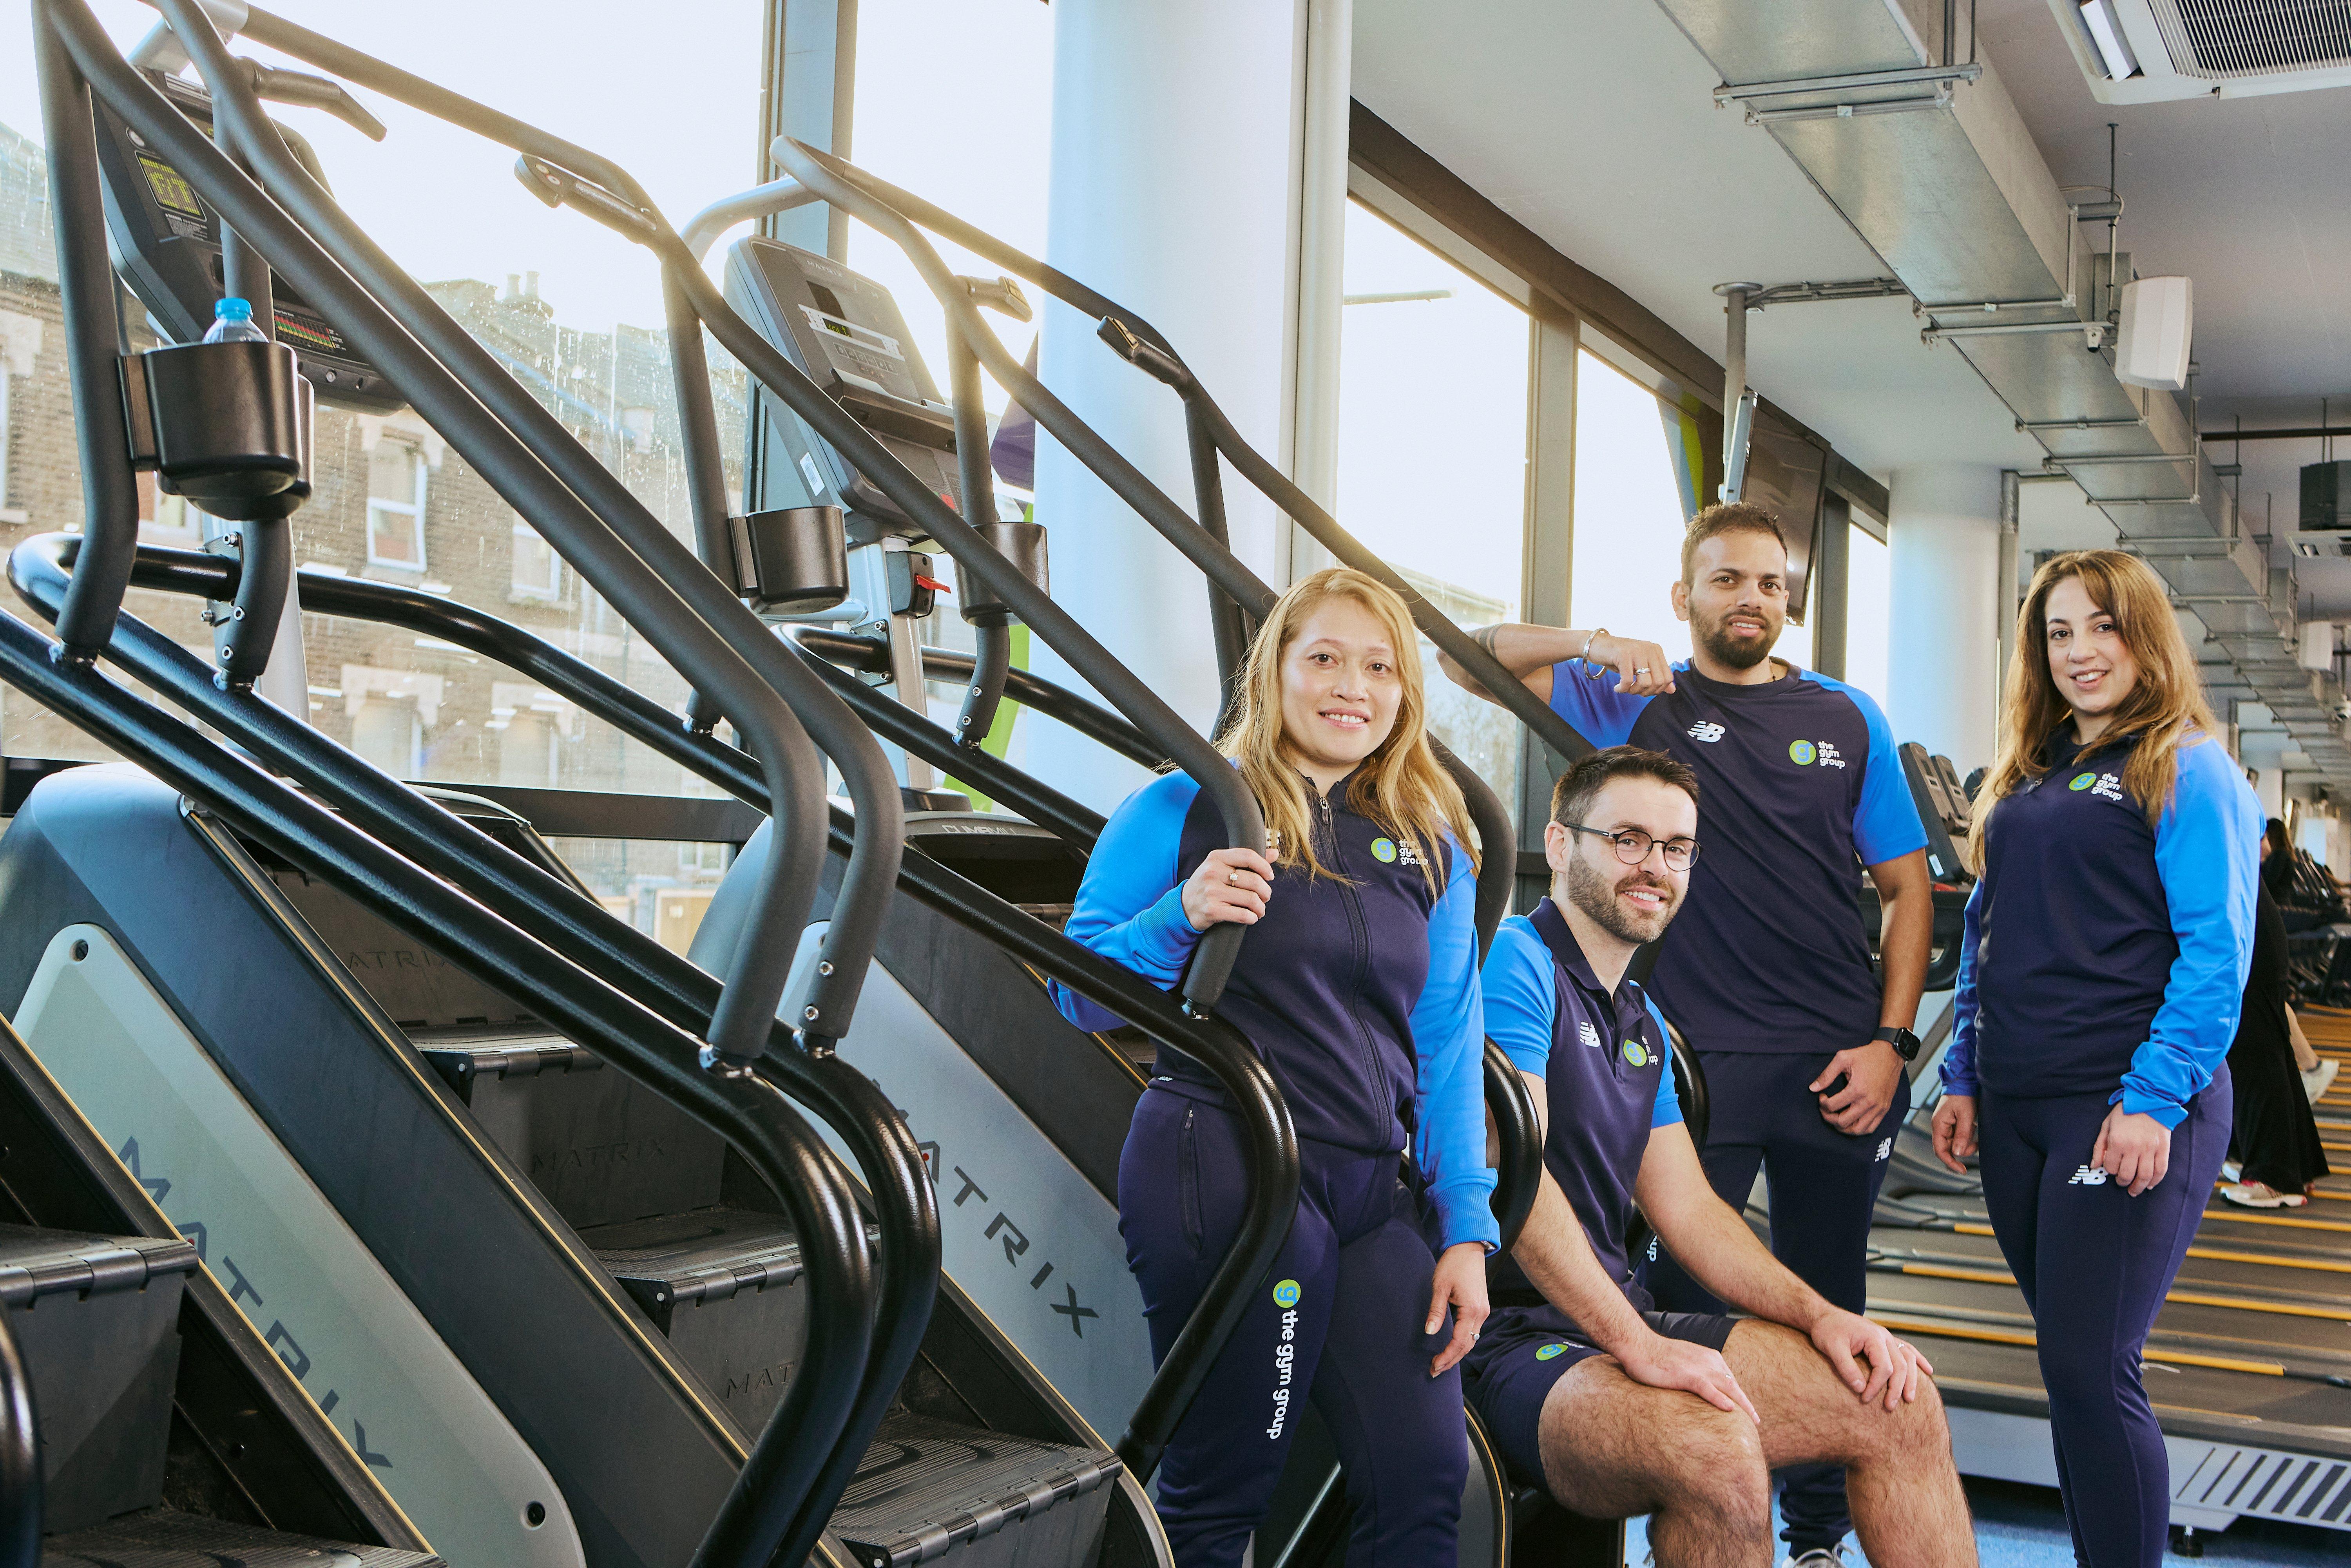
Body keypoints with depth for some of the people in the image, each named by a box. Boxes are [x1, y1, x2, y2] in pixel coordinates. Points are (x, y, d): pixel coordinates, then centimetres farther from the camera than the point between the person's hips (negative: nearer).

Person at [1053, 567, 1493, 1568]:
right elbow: (1080, 998, 0)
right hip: (1221, 1174, -4)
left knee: (1426, 1478, 2)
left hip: (1375, 1186, 4)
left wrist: (1467, 1228, 5)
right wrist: (1180, 917, -18)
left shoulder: (1430, 845, 12)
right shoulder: (1184, 811, 0)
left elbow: (1449, 1047, 11)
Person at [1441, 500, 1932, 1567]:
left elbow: (1909, 885, 9)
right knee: (1686, 1312, 3)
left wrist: (1891, 1041, -1)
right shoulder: (1635, 701, 4)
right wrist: (1592, 643, -17)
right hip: (1693, 1063, -2)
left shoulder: (1846, 718, 9)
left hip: (1836, 1067, 2)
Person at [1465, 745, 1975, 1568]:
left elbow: (1688, 1208, 20)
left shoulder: (1640, 1022, 20)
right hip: (1515, 1339, -9)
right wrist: (1637, 1346, -23)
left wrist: (1818, 1314, 5)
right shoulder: (1516, 958, -10)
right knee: (1718, 1453, -34)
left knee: (1900, 1404, 0)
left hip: (1626, 1326, 9)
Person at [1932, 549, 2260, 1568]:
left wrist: (2155, 1101, -18)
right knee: (2071, 1362, 12)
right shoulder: (2028, 777, 17)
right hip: (2016, 1109, 7)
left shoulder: (2187, 772, -4)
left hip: (2128, 1111, -7)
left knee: (2088, 1368, -9)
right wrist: (1963, 1078, 13)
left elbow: (2216, 955, -11)